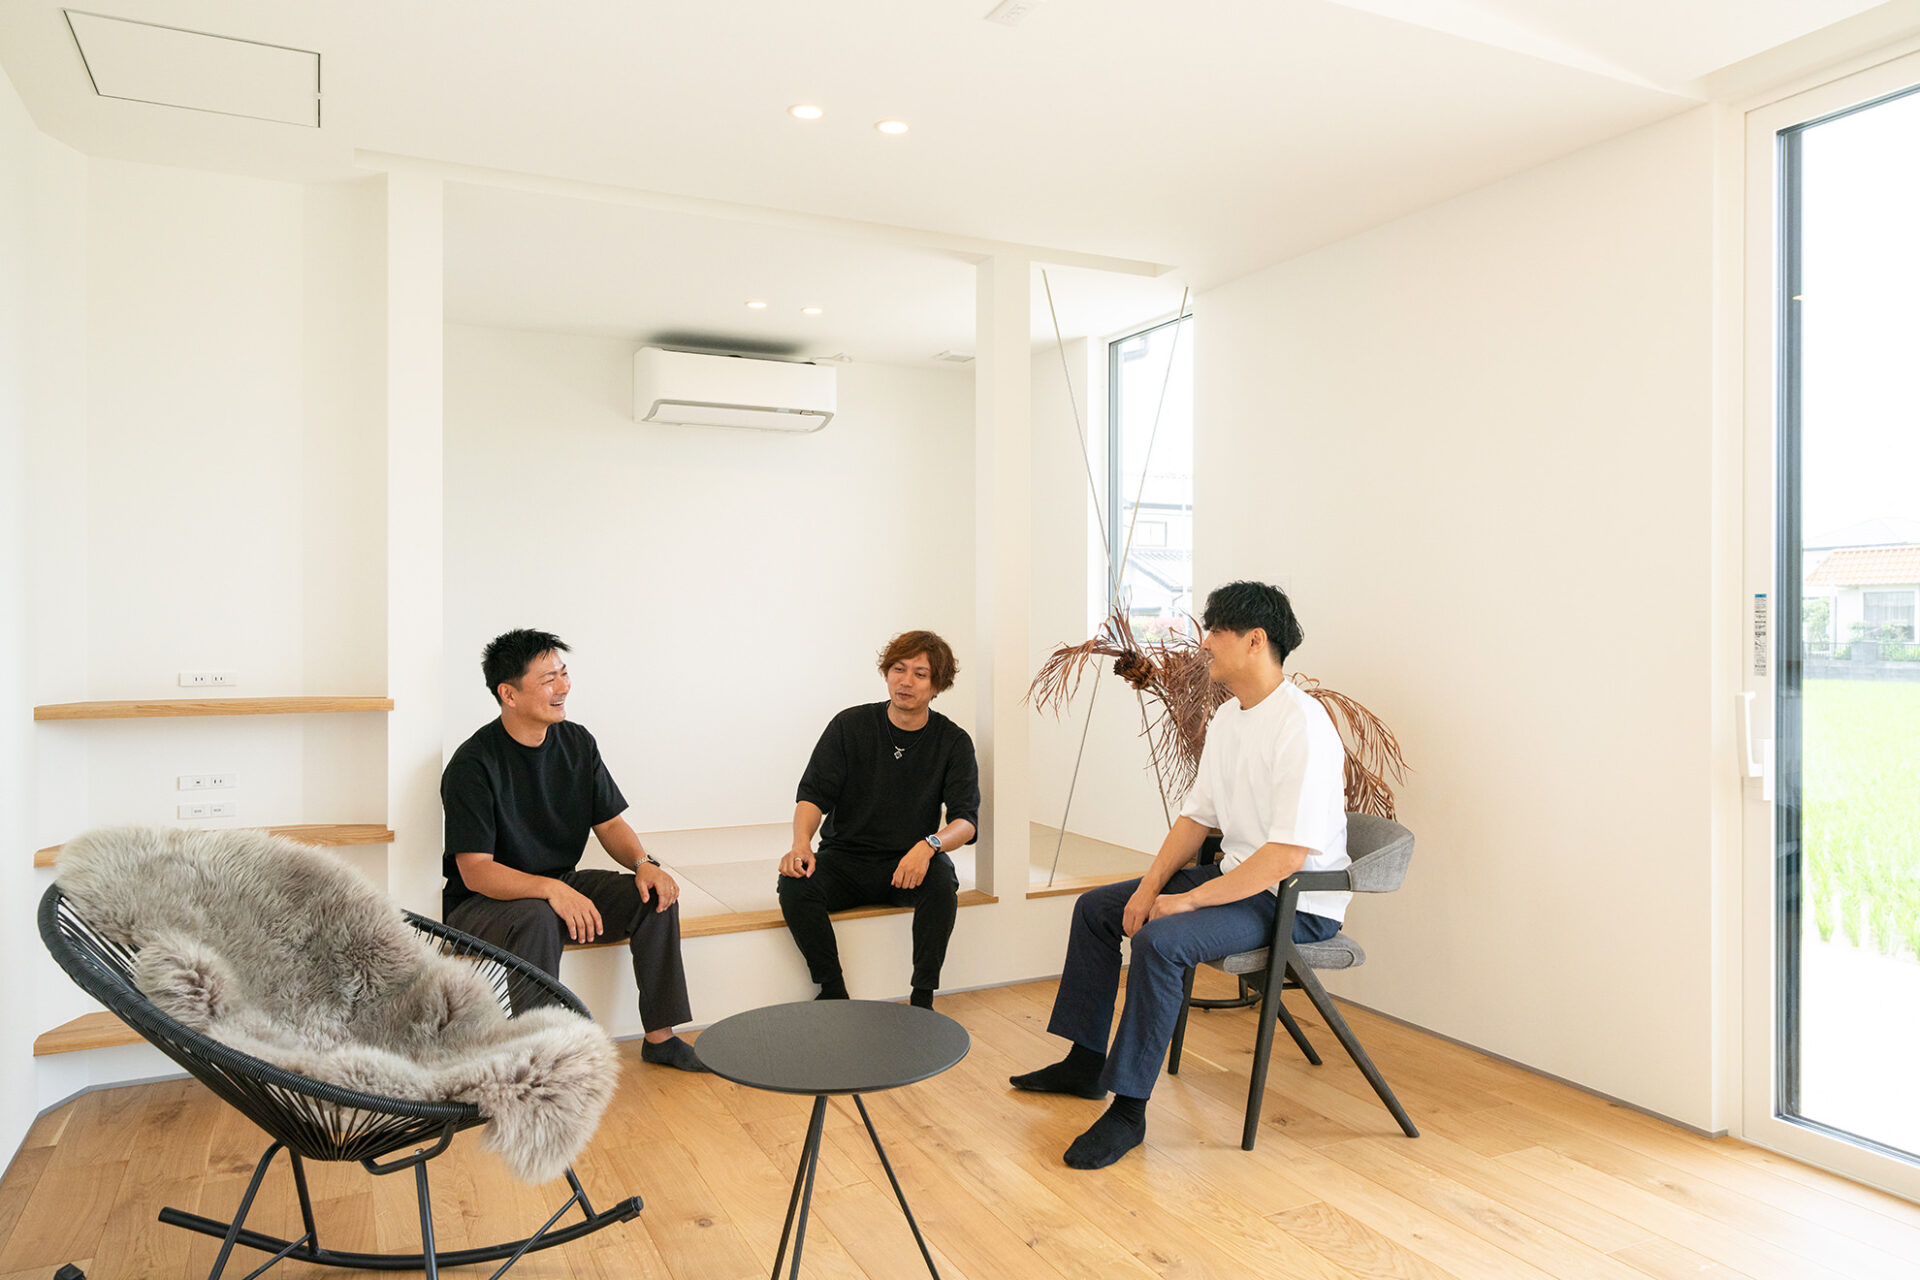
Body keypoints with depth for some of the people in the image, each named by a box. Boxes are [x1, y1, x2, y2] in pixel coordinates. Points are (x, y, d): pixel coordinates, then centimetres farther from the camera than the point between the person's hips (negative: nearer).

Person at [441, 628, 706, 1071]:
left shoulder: (577, 743, 0)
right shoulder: (473, 765, -19)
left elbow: (609, 822, 6)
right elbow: (475, 871, -23)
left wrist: (643, 863, -16)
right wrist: (550, 889, -38)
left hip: (561, 886, 6)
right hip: (482, 902, -6)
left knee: (655, 894, -14)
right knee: (537, 918, -37)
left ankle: (660, 1036, -6)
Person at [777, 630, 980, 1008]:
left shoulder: (954, 742, -3)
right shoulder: (850, 725, -2)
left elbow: (965, 819, -10)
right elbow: (813, 794, -6)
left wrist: (929, 845, -32)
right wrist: (801, 843, -28)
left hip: (912, 863, -1)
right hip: (846, 858, 1)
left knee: (942, 884, -33)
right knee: (794, 884, -27)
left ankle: (923, 997, -16)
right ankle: (833, 991, -10)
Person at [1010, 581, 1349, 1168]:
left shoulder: (1302, 727, -23)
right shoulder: (1227, 717, 7)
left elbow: (1289, 854, -28)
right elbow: (1197, 813, 12)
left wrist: (1187, 900, -24)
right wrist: (1150, 887, -1)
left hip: (1295, 902, -10)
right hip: (1236, 876, 10)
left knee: (1159, 941, -31)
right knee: (1095, 908, 10)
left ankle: (1129, 1109, -17)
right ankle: (1085, 1062, 21)